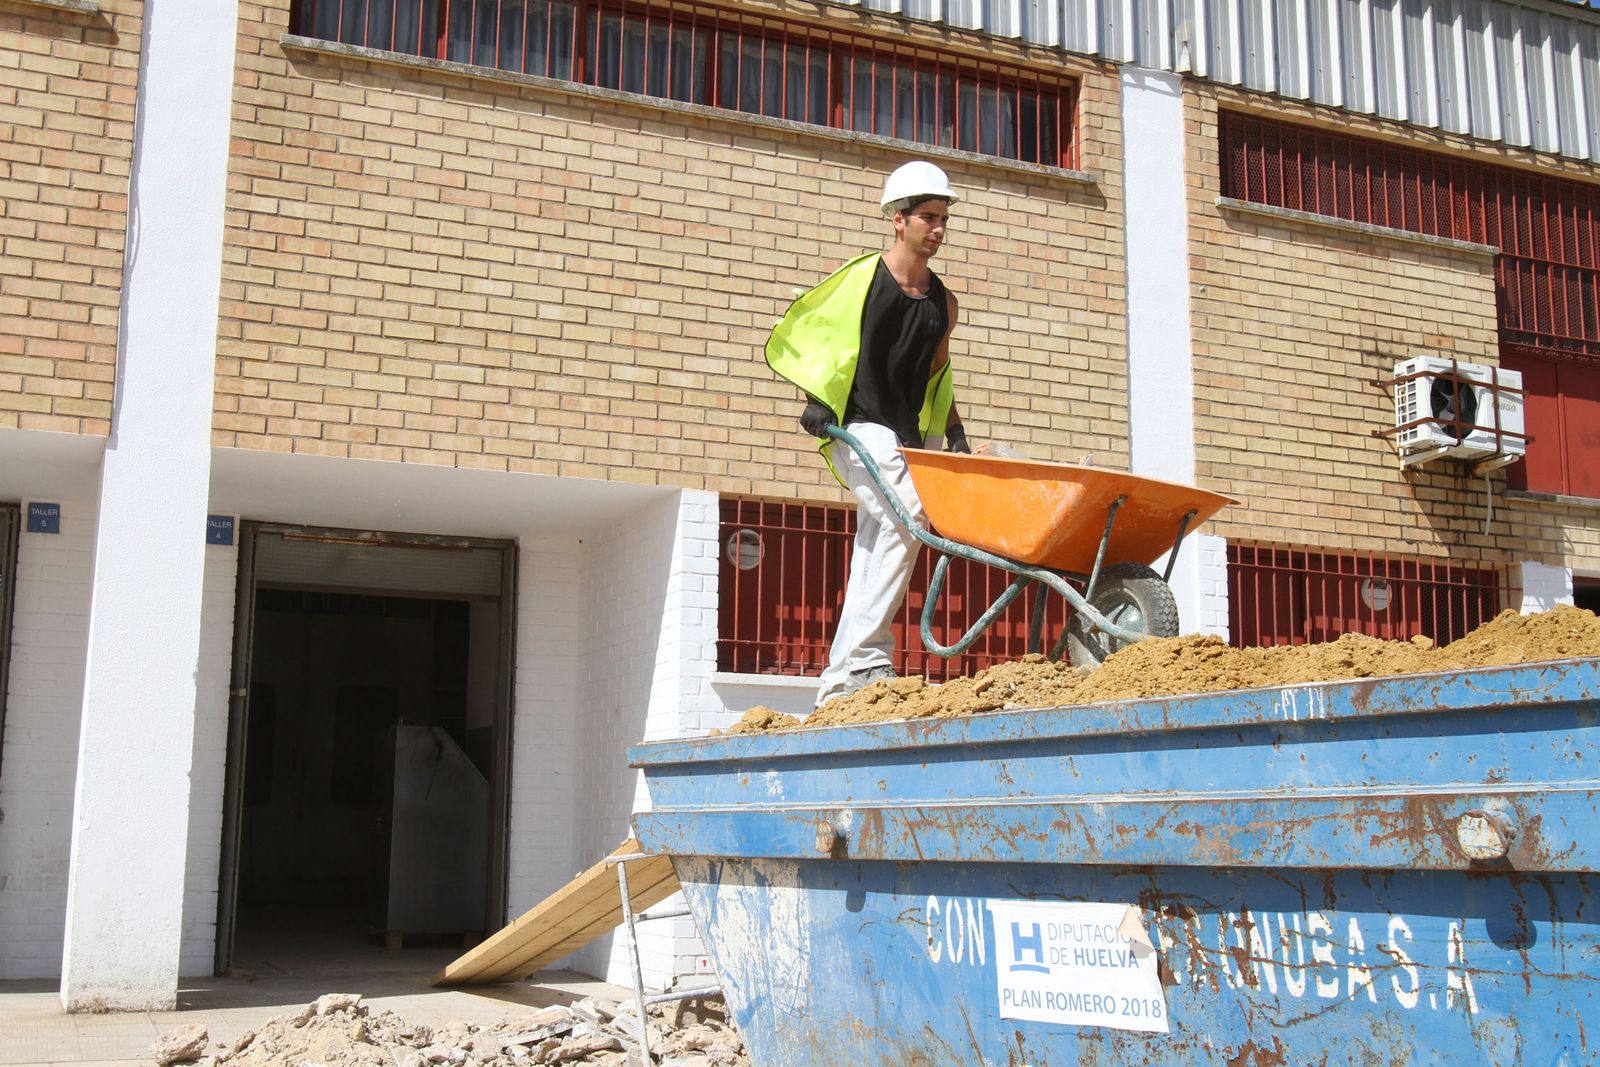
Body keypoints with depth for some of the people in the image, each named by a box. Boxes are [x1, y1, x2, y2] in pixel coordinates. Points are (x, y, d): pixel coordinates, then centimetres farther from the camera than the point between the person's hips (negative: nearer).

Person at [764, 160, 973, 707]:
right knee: (905, 516, -26)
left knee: (876, 555, 7)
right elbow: (799, 336, 3)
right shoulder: (860, 278, -1)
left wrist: (954, 433, 12)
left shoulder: (943, 302, 15)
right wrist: (817, 398, -10)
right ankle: (861, 656, -22)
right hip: (858, 428, -7)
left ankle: (842, 681, 13)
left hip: (908, 437, 7)